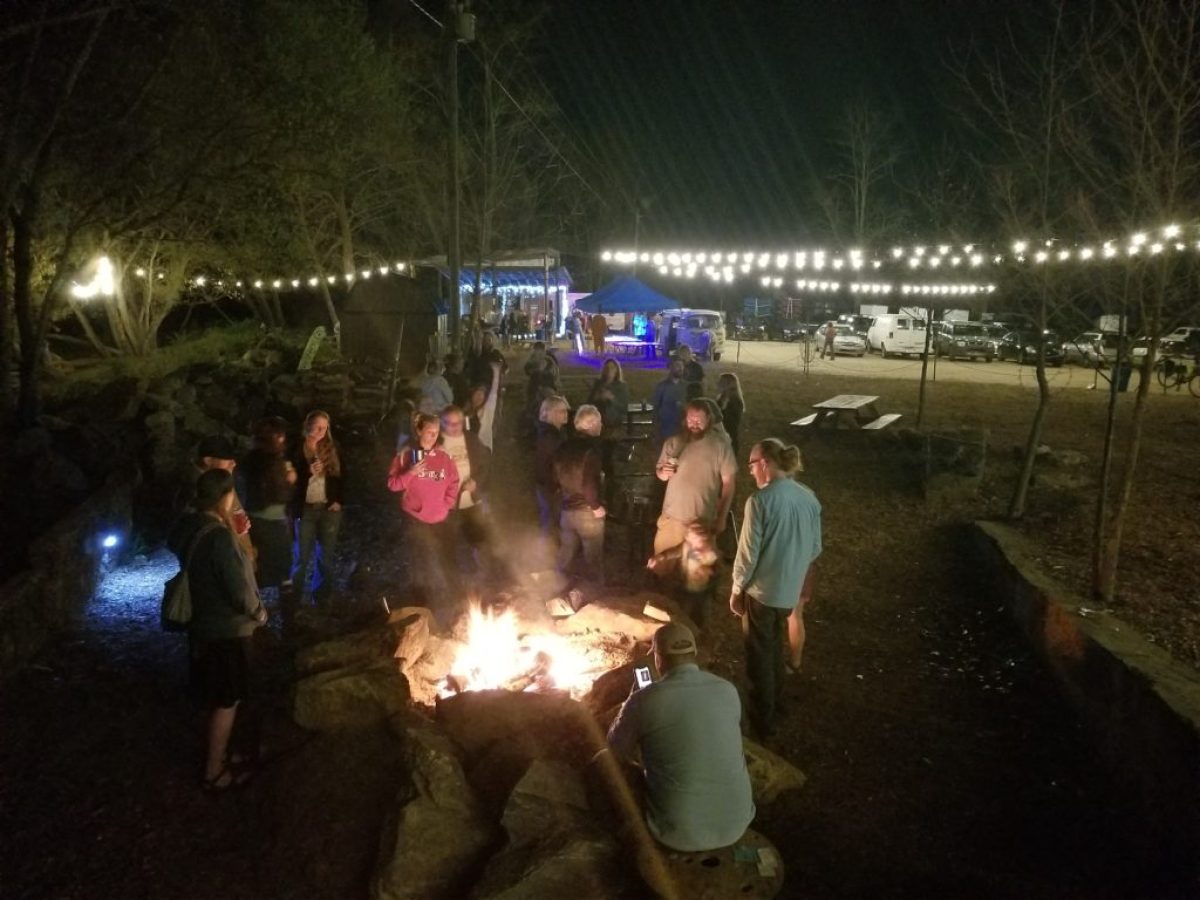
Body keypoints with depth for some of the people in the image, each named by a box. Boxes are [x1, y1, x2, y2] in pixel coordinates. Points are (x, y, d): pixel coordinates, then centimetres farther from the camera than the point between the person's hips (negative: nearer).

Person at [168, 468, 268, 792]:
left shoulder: (188, 527, -2)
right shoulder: (219, 537, -28)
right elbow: (239, 590, -26)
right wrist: (260, 613, -8)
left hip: (203, 623, 9)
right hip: (227, 629, -9)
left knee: (212, 699, 23)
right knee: (226, 702, 7)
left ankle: (217, 754, 38)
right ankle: (214, 772, 19)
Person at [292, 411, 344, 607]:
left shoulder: (332, 447, 3)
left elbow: (341, 475, 10)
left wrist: (338, 500, 0)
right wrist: (308, 472, -22)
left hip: (329, 508, 3)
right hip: (305, 509, -2)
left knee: (327, 555, 9)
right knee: (303, 555, 3)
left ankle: (323, 596, 22)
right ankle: (296, 596, 20)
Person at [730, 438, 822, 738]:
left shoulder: (761, 500, -21)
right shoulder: (809, 498, -2)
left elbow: (748, 552, -18)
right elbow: (815, 549, 7)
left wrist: (736, 590, -5)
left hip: (762, 591, -6)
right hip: (791, 590, 6)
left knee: (760, 655, 11)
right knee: (774, 646, 27)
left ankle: (762, 720, 23)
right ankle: (774, 701, 43)